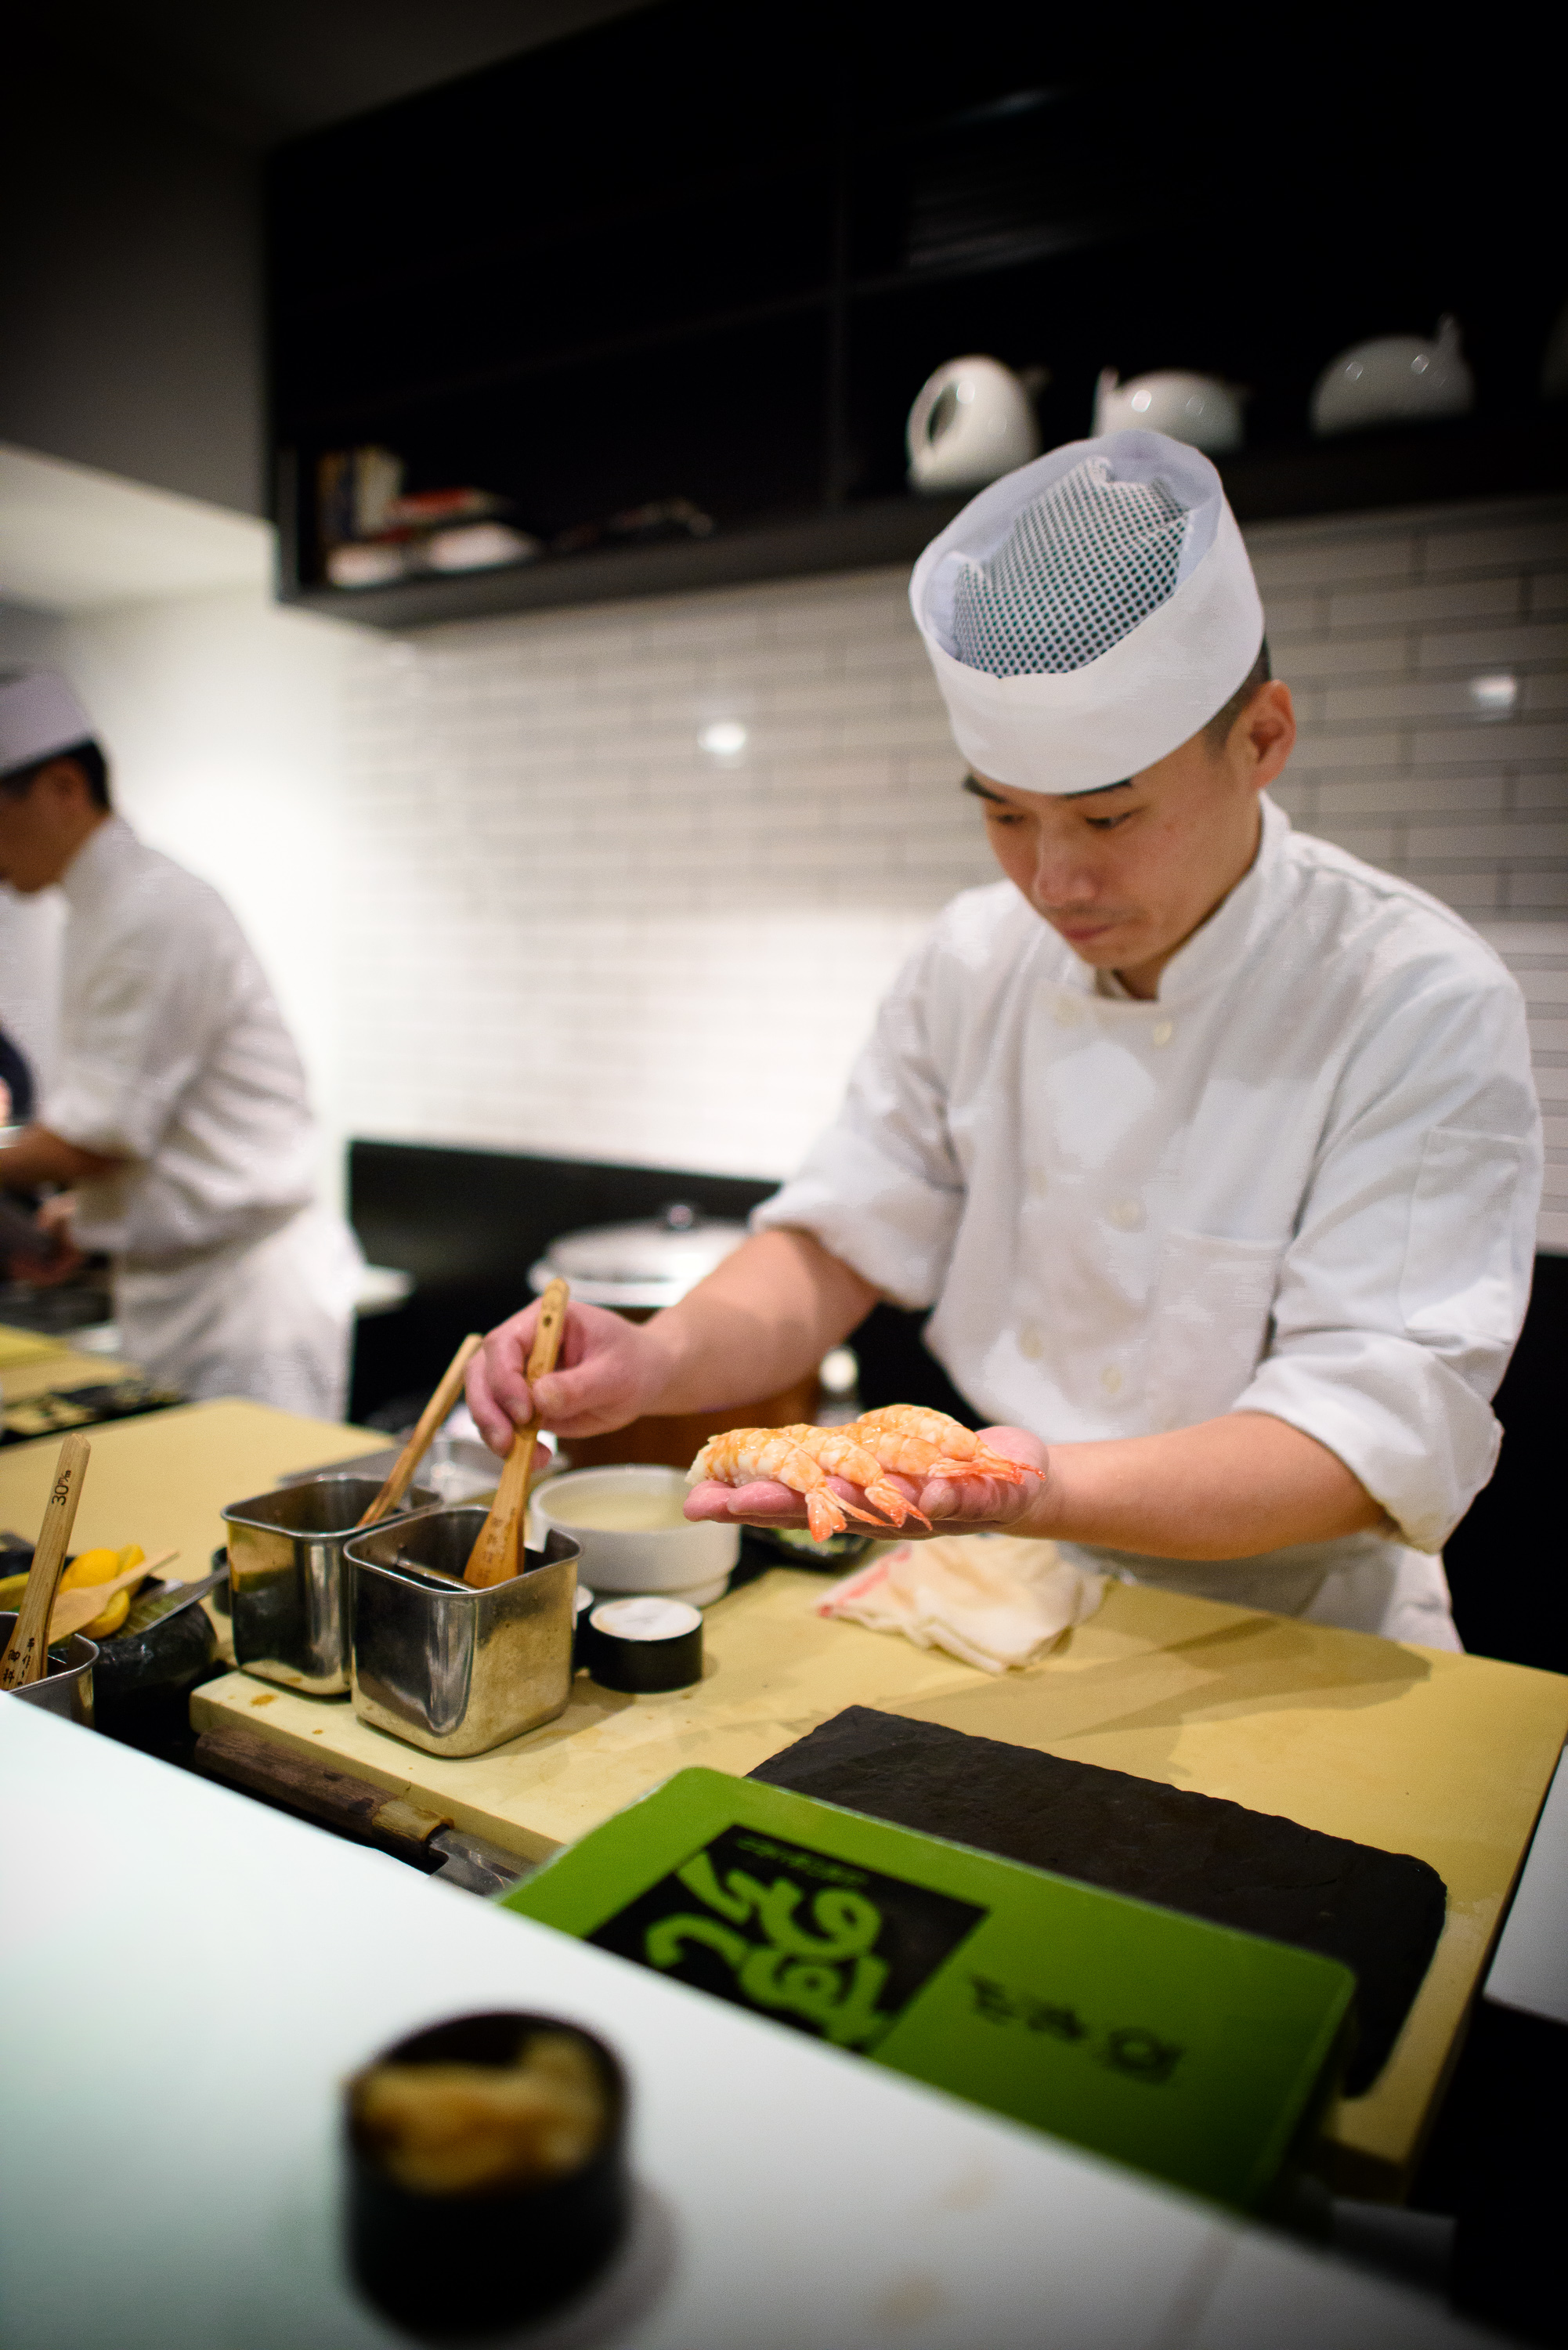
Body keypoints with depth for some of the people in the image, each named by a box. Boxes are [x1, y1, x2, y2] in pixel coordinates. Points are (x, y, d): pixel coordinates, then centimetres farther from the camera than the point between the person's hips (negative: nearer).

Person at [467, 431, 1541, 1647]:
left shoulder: (1422, 1008, -18)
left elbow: (1377, 1433, -23)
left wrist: (1041, 1488, -41)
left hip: (1291, 1658, -3)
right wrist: (658, 1361, -18)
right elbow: (841, 1241, 2)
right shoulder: (977, 956, -2)